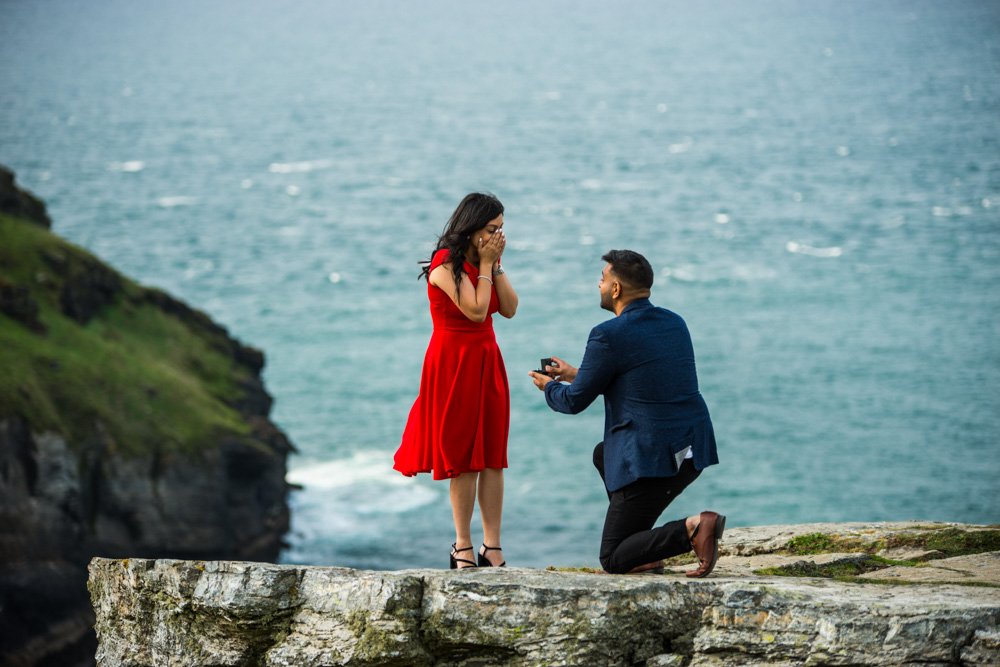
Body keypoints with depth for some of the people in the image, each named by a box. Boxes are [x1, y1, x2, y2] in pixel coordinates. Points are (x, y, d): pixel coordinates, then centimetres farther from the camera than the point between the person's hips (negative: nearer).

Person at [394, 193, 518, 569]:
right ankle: (462, 546, 6)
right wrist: (485, 264, -13)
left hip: (486, 362, 7)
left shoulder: (484, 262, 10)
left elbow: (509, 308, 3)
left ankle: (492, 545, 1)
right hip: (454, 364, -7)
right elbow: (476, 310, -20)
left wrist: (496, 265, -3)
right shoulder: (447, 263, -13)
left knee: (492, 456, 1)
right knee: (463, 457, -2)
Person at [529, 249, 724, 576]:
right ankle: (648, 555, 25)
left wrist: (549, 387, 22)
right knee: (603, 454, 33)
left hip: (653, 459, -8)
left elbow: (575, 401, -1)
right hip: (694, 450, 8)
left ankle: (691, 529, -19)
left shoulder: (608, 335, -11)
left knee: (613, 561, 5)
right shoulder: (675, 323, 12)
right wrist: (576, 375, 33)